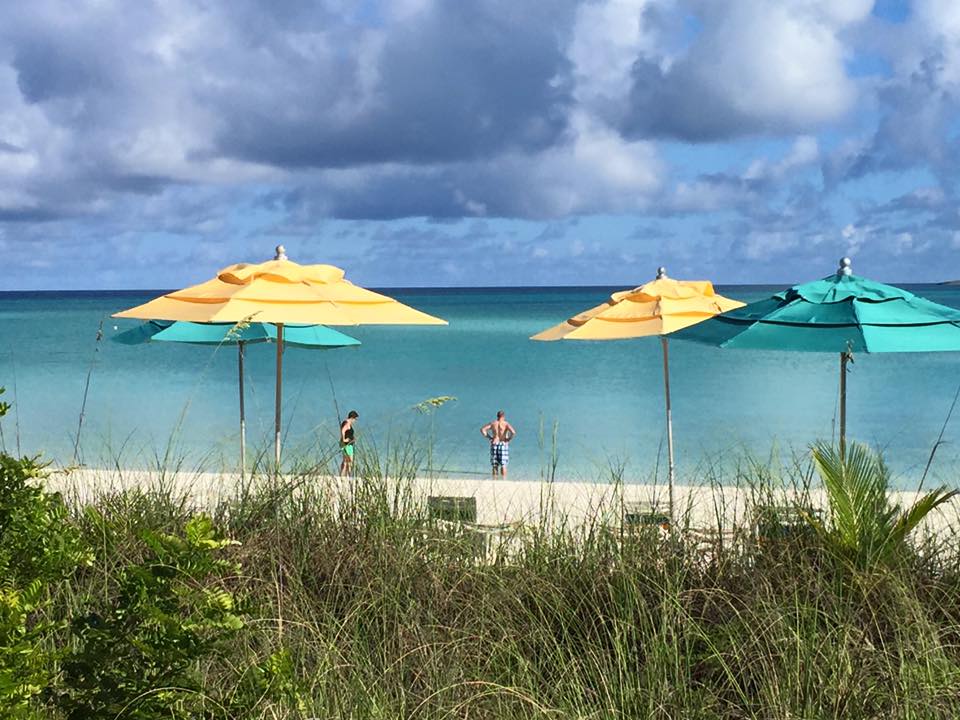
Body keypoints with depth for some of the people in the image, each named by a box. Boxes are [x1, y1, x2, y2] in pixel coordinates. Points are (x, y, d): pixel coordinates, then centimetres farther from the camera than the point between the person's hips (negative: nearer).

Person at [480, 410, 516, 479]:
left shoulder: (492, 423, 3)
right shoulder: (506, 424, -4)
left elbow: (482, 430, -5)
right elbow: (513, 432, -20)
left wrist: (489, 437, 2)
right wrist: (509, 439, -4)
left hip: (494, 444, 2)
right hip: (503, 444, -2)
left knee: (494, 465, 8)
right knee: (503, 465, 3)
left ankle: (494, 479, 7)